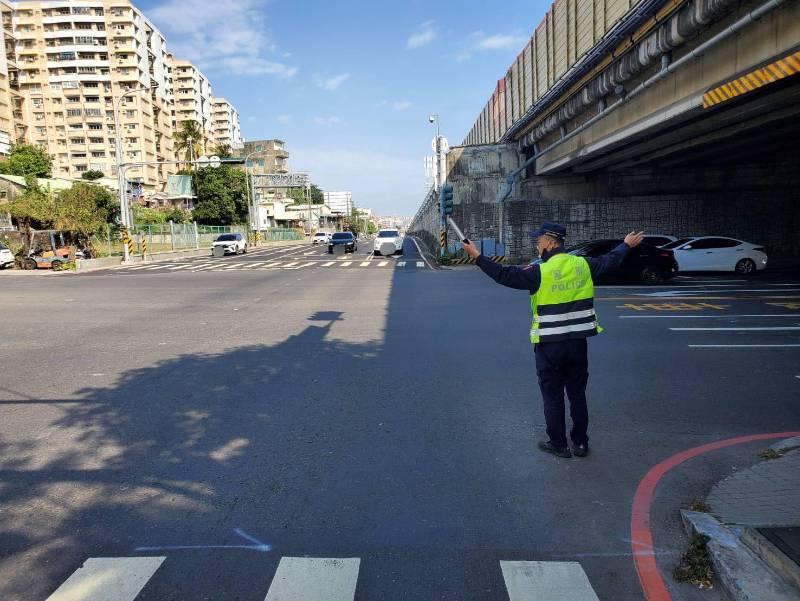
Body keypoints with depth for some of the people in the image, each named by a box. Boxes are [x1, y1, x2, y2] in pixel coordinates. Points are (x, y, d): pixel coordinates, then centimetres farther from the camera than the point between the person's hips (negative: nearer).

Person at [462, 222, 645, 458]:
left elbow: (505, 275, -18)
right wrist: (626, 245, 36)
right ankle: (580, 443, 25)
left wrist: (478, 256, -12)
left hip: (549, 345, -5)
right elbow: (611, 261, 17)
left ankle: (558, 444, 17)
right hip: (578, 343, 5)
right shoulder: (583, 264, 1)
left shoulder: (541, 272, -15)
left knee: (553, 396, 8)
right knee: (577, 394, 16)